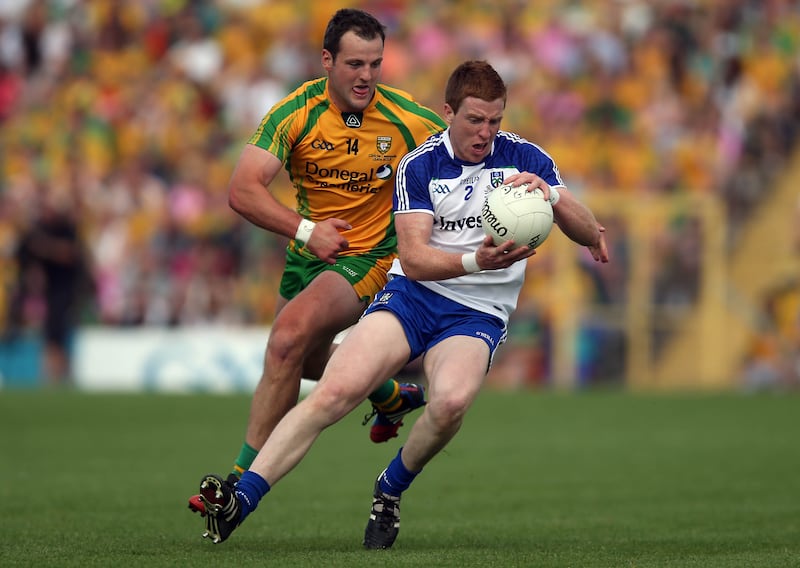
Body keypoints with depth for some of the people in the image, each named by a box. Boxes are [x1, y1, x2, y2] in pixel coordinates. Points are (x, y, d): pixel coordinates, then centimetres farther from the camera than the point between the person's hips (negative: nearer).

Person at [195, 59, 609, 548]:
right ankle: (239, 502, -23)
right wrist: (475, 261, -30)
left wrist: (551, 195, -24)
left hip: (478, 315, 0)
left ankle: (389, 492, -5)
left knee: (451, 400, -33)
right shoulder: (419, 166, -2)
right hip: (412, 295, 0)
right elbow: (413, 259, -11)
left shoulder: (524, 157, 0)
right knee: (334, 392, -22)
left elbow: (589, 233, -3)